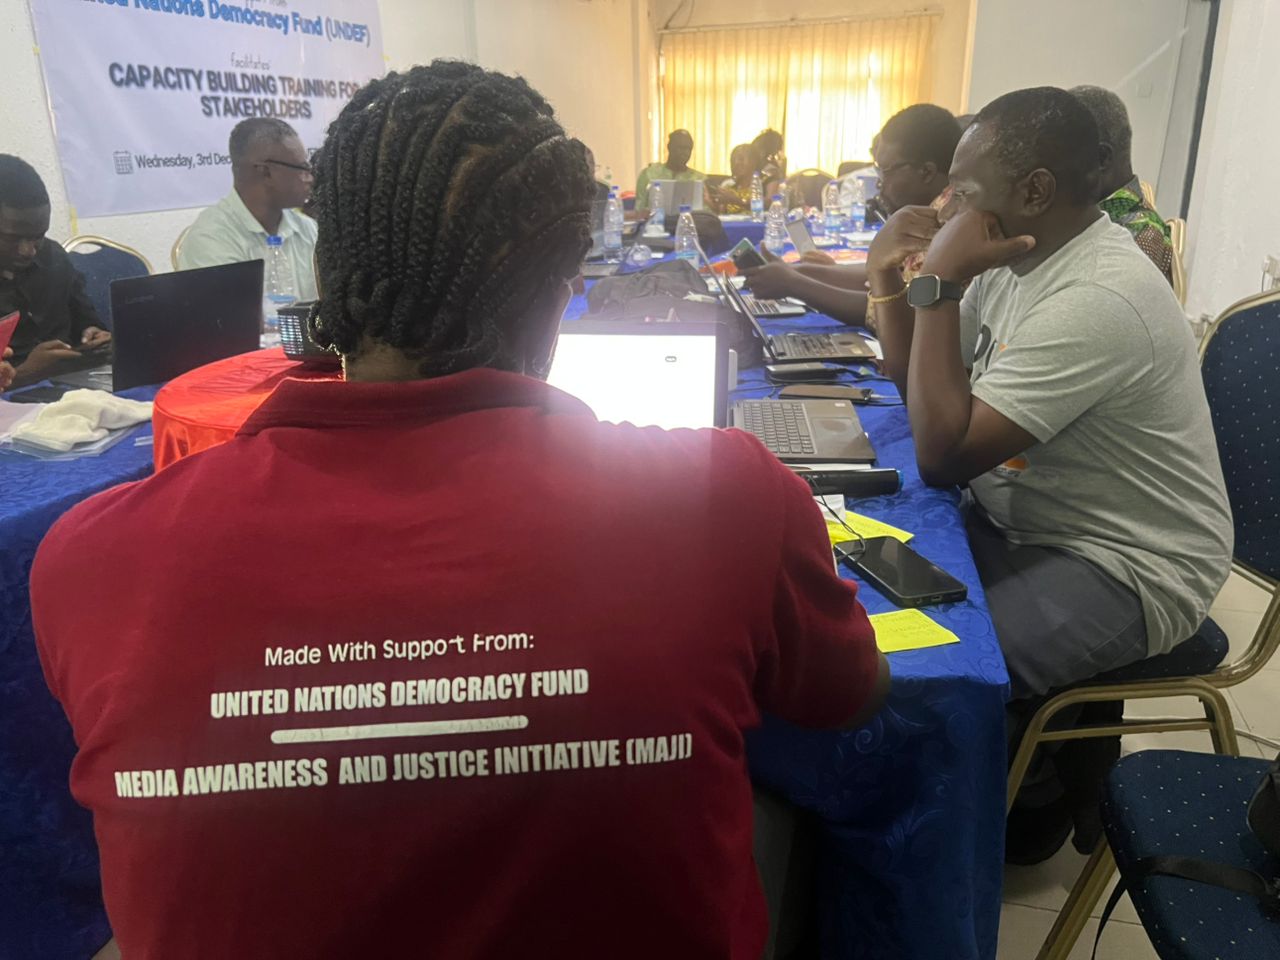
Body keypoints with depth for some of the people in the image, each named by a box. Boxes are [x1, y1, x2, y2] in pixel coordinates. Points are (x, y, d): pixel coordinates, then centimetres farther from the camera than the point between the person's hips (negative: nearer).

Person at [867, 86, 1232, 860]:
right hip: (1031, 523, 9)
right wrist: (890, 275, -7)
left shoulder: (1097, 299, -27)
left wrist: (938, 280, -26)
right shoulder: (1024, 256, 2)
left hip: (1125, 571, -9)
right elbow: (917, 379, 10)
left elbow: (943, 454, -30)